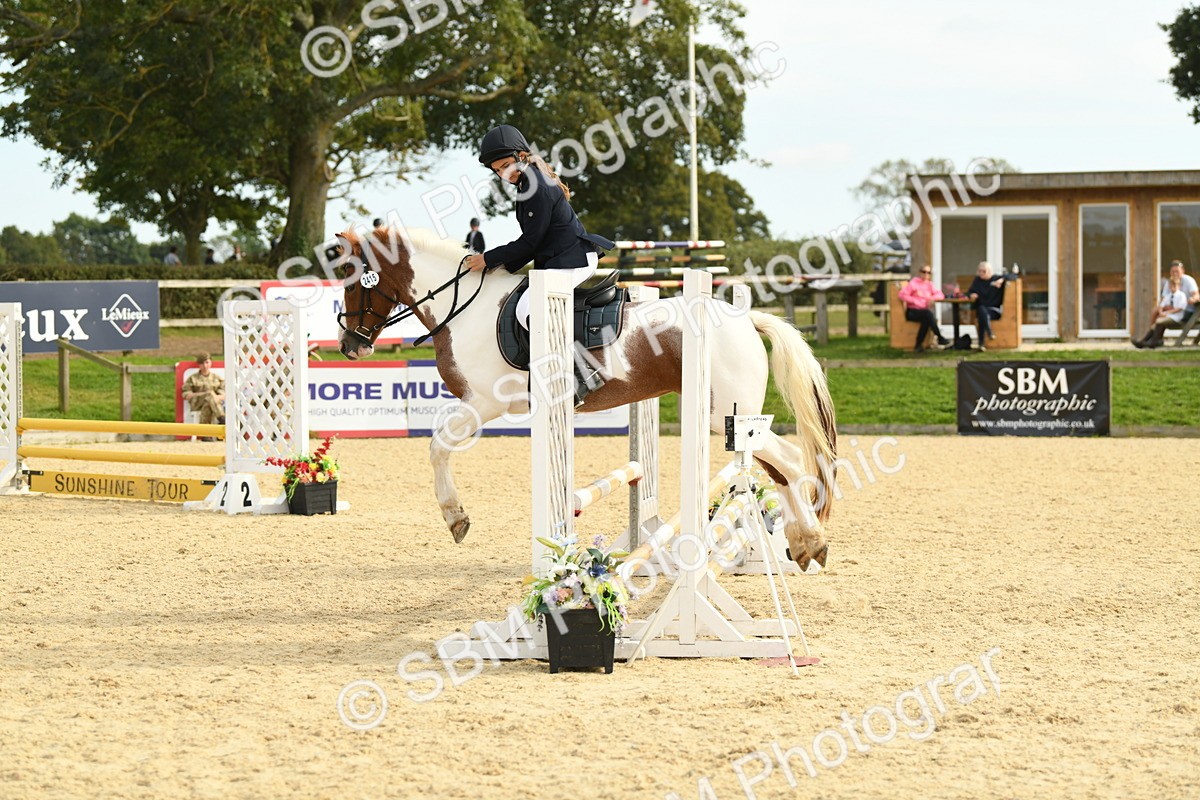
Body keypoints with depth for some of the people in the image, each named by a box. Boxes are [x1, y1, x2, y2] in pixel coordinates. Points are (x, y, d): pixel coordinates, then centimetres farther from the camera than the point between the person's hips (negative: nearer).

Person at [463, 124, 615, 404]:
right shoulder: (528, 184, 15)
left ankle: (582, 374, -27)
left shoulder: (539, 189, -17)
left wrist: (489, 259, -8)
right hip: (554, 261, 11)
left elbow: (529, 242, -16)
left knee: (526, 310, -25)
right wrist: (506, 264, 8)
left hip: (572, 262, -11)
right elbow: (532, 241, 19)